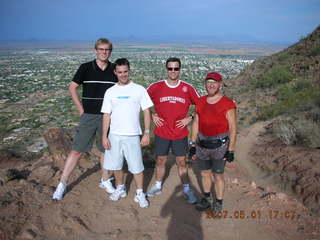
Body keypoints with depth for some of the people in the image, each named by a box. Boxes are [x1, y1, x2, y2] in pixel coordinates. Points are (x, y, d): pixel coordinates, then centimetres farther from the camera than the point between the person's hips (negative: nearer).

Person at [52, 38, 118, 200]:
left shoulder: (115, 70, 1)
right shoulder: (86, 68, -4)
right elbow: (72, 87, 3)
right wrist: (81, 109, -1)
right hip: (88, 116, -2)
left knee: (106, 149, 12)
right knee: (77, 150, 1)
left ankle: (105, 180, 30)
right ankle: (62, 184, 14)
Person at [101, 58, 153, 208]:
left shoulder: (139, 89, -3)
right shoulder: (110, 92, 4)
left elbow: (147, 112, -2)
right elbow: (107, 115, 5)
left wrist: (147, 133, -7)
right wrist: (104, 136, 1)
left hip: (132, 135, -3)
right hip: (114, 135, 3)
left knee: (136, 167, 3)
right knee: (115, 165, 14)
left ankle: (140, 194, 21)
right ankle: (120, 189, 36)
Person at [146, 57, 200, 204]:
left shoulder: (188, 88, -5)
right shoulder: (156, 87, -6)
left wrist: (190, 118, -5)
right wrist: (152, 116, -2)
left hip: (180, 134, 0)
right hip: (161, 133, 1)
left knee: (182, 162, 10)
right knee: (160, 161, 15)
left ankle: (186, 189, 27)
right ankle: (158, 186, 35)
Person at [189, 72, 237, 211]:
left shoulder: (228, 104, -10)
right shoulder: (200, 102, 5)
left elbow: (233, 129, -9)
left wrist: (231, 150, -11)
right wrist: (193, 145, 10)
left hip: (219, 146, -5)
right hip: (202, 145, 5)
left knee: (218, 175, 7)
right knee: (204, 173, 17)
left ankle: (219, 203, 27)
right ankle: (207, 198, 38)